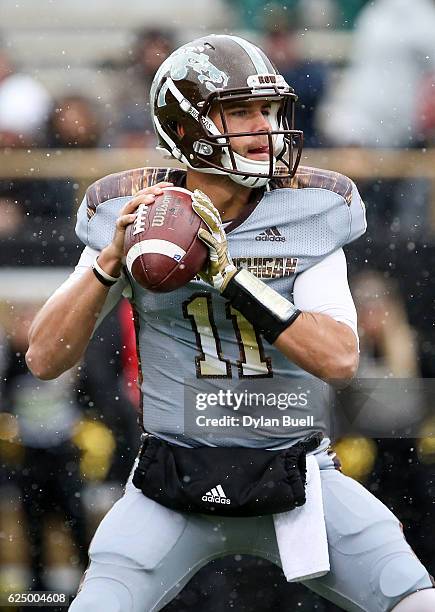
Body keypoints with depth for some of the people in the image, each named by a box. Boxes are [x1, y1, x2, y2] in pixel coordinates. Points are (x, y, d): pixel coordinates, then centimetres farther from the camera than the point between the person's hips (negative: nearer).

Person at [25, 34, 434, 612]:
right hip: (175, 480, 0)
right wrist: (111, 259, -17)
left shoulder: (311, 211, -3)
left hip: (298, 478, 0)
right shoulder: (131, 211, -2)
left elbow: (340, 359, -15)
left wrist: (227, 271, -23)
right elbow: (44, 360, -3)